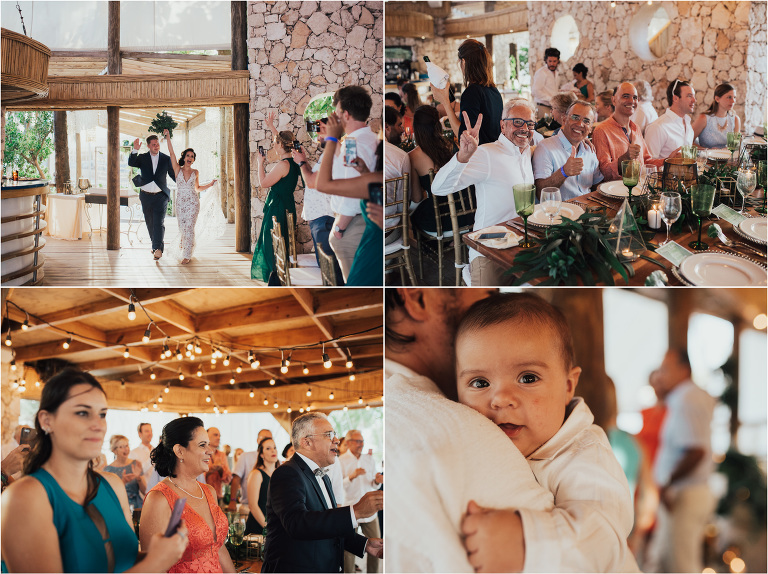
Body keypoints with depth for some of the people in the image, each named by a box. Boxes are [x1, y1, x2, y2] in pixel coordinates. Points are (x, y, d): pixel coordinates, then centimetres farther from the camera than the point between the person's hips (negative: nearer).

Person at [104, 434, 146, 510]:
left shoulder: (136, 464, 8)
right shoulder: (108, 469, 1)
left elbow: (144, 491, 8)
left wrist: (138, 478, -10)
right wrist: (123, 482, -18)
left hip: (137, 506, 2)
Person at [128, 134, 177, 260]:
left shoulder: (166, 159, 3)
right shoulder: (142, 158, 3)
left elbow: (173, 174, 11)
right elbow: (131, 163, -15)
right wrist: (135, 150, -29)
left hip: (160, 196, -2)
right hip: (146, 196, 2)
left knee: (159, 222, -12)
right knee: (150, 223, 10)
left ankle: (158, 249, -19)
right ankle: (156, 245, 24)